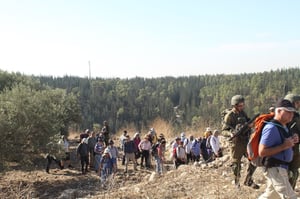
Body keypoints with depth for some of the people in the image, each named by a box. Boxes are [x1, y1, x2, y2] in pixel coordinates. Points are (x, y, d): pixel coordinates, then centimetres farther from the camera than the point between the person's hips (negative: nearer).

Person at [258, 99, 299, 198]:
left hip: (282, 168, 10)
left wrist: (292, 141, 3)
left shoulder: (284, 127, 11)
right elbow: (262, 152, -24)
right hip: (275, 169, -10)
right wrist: (284, 146, -25)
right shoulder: (271, 128, -20)